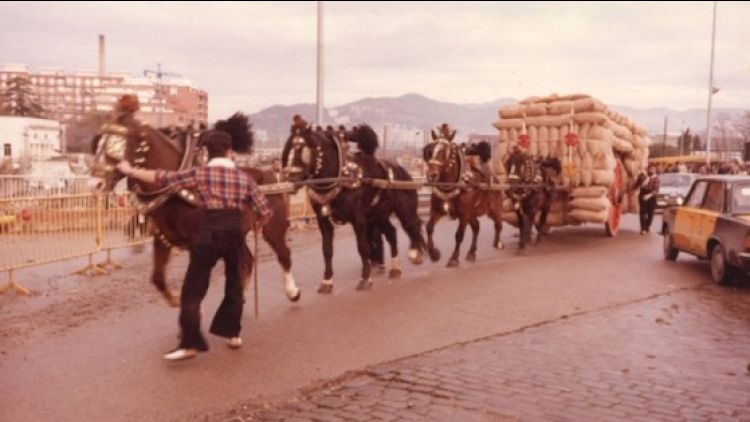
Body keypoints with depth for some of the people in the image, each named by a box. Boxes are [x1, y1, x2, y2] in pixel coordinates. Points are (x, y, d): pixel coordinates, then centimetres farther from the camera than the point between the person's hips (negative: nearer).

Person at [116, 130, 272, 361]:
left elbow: (163, 178, 3)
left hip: (208, 234, -2)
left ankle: (190, 343, -2)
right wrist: (257, 226, 25)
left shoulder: (199, 173, 0)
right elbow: (265, 211, 3)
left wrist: (130, 171, 16)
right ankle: (232, 334, 25)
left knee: (193, 290, 3)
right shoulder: (244, 177, 5)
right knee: (234, 285, 21)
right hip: (235, 235, 3)